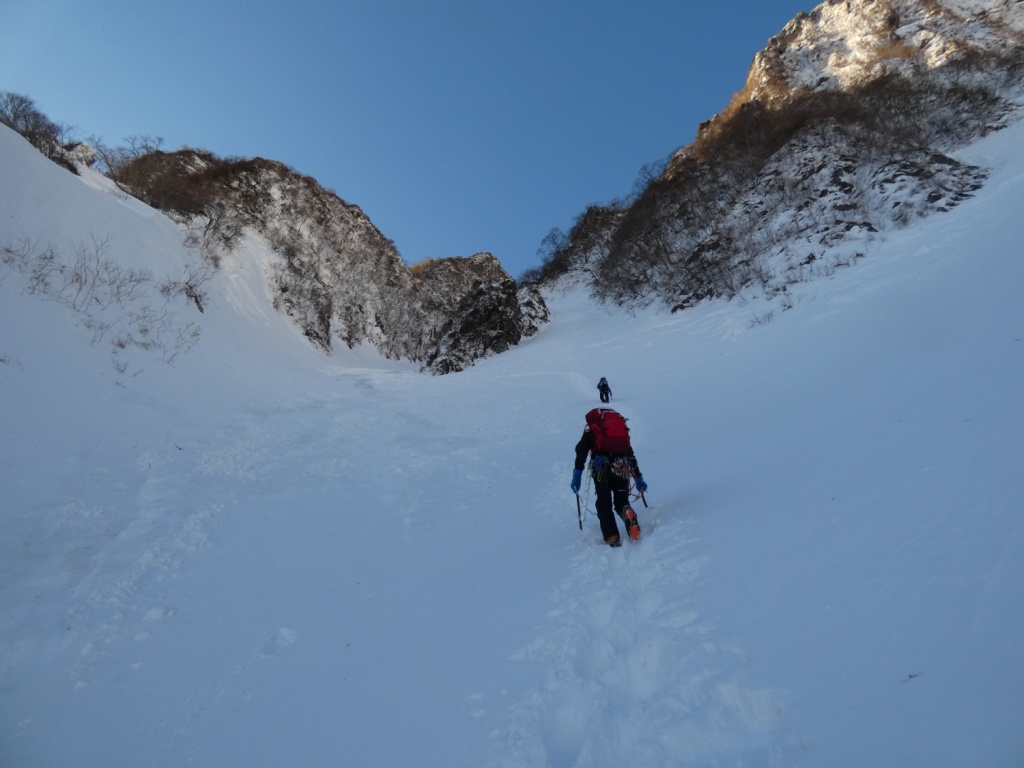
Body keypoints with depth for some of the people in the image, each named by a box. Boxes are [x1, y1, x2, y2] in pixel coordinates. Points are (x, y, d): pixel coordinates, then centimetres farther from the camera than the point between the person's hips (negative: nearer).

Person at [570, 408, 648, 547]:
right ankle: (628, 514, -19)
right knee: (621, 502, 16)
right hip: (622, 468, 3)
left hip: (602, 469, -3)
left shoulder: (590, 430, 19)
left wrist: (577, 474, -5)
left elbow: (581, 450, 1)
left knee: (603, 504, 7)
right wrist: (639, 478, 34)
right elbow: (631, 455, 30)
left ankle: (612, 537, -11)